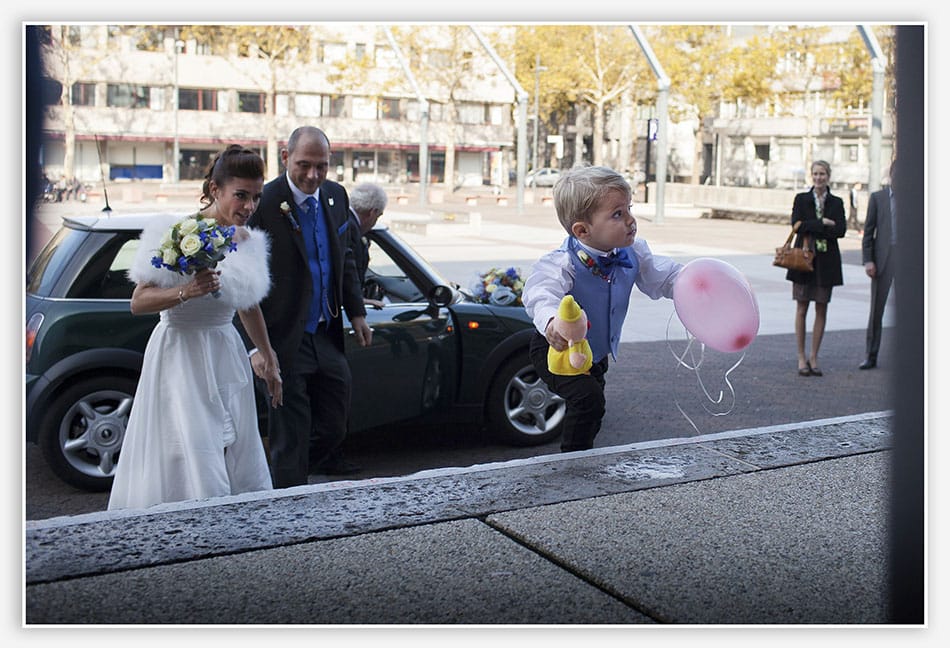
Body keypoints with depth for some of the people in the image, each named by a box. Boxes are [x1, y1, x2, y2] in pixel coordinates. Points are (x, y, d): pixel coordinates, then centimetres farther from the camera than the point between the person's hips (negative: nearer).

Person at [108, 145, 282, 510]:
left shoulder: (249, 242, 5)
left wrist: (268, 357, 27)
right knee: (196, 469, -9)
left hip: (227, 359, 6)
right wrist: (185, 292, -30)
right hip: (181, 360, -6)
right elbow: (138, 302, -13)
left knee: (240, 467, 9)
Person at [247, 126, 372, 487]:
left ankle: (278, 478, 36)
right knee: (291, 436, 1)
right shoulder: (264, 203, -15)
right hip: (286, 340, -7)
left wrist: (356, 312, 14)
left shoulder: (336, 196, 6)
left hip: (327, 336, 7)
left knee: (334, 429, 14)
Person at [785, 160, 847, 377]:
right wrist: (823, 224, -13)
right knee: (802, 309, -1)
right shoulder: (801, 199, 4)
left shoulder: (836, 203, 7)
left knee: (821, 310, 3)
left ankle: (814, 358, 12)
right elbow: (797, 225, -10)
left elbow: (840, 230, -7)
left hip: (826, 261, 1)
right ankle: (801, 358, 6)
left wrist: (812, 227, -13)